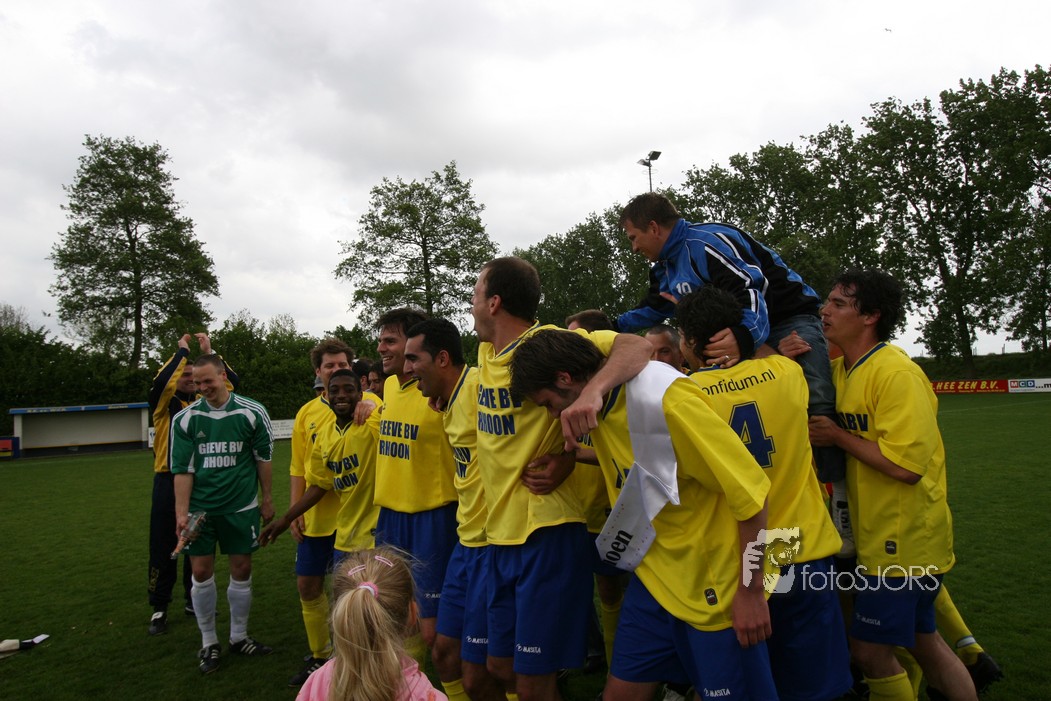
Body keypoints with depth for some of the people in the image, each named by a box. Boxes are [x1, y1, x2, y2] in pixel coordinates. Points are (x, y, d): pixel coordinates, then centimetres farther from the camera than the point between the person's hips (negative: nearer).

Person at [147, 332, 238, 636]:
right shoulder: (165, 403, -1)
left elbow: (231, 381, -1)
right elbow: (160, 382, -21)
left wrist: (209, 352, -6)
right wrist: (182, 351, -13)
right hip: (169, 480, -3)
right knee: (164, 546, 3)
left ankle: (194, 600, 27)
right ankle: (159, 608, 14)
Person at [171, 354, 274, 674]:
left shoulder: (252, 413, -6)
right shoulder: (185, 419, -3)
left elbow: (263, 458, 2)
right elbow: (183, 469, -2)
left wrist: (266, 499, 5)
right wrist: (181, 512, -8)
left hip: (241, 507, 0)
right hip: (200, 508, 1)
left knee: (241, 570, 7)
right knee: (201, 572, 4)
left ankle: (239, 637, 25)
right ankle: (208, 642, 22)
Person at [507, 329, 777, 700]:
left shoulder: (666, 399, -24)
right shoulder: (601, 407, -1)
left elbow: (749, 489, -19)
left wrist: (751, 590, -14)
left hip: (715, 588, -7)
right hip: (654, 579, 7)